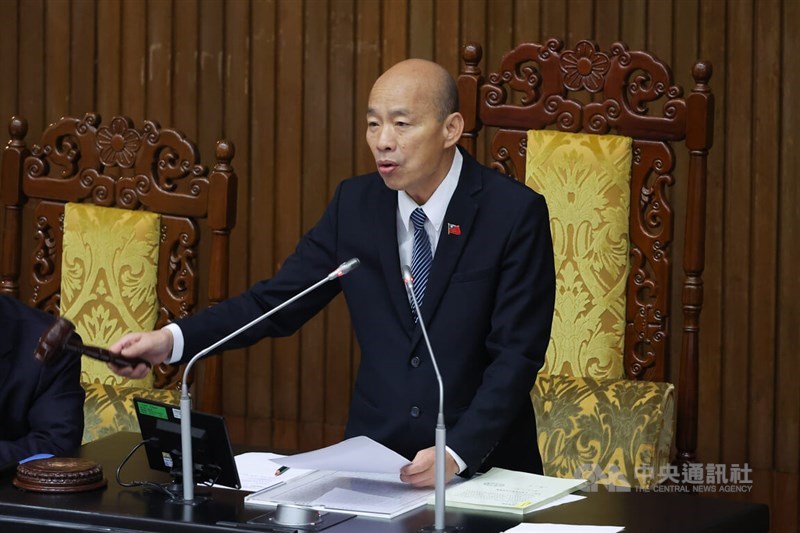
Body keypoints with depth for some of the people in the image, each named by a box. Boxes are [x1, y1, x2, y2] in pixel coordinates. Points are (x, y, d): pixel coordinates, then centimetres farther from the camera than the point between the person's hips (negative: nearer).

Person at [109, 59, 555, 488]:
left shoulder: (516, 212, -8)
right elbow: (275, 302, 4)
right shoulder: (355, 204, 5)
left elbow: (517, 355, -12)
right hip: (374, 457, 3)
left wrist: (456, 454, -24)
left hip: (482, 464, -3)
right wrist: (171, 340, -12)